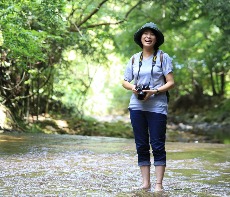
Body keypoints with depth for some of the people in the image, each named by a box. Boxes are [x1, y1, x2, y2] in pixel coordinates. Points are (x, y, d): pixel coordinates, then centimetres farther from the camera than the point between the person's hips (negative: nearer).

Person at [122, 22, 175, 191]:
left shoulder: (163, 57, 1)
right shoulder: (134, 59, 12)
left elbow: (171, 82, -3)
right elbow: (125, 82, 16)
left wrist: (154, 91, -17)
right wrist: (132, 87, -6)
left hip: (157, 106, -4)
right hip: (137, 106, 4)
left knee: (157, 145, -4)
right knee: (141, 145, 6)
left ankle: (159, 184, 0)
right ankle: (146, 182, 13)